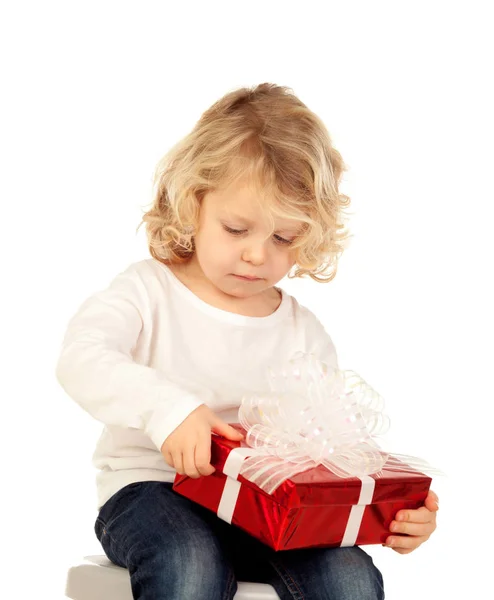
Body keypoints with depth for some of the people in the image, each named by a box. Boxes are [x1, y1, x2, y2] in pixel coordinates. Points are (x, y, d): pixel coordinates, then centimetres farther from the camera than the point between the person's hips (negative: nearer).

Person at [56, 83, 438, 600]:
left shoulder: (305, 334, 9)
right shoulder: (149, 291, -1)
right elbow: (80, 359, -19)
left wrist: (396, 516, -12)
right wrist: (167, 408, -37)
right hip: (151, 487, -3)